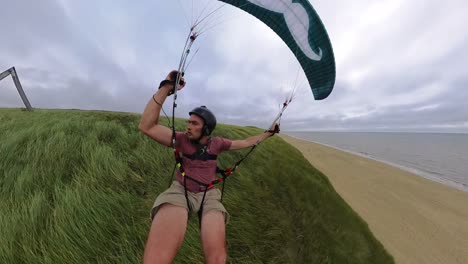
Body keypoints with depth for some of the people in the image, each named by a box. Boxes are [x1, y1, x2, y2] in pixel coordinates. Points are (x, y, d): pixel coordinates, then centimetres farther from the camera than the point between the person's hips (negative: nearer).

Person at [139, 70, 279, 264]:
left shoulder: (217, 143, 4)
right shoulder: (182, 139, -1)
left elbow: (246, 142, 15)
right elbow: (147, 126, -14)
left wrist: (269, 133, 21)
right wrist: (166, 88, -20)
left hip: (208, 194, 2)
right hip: (180, 190, -1)